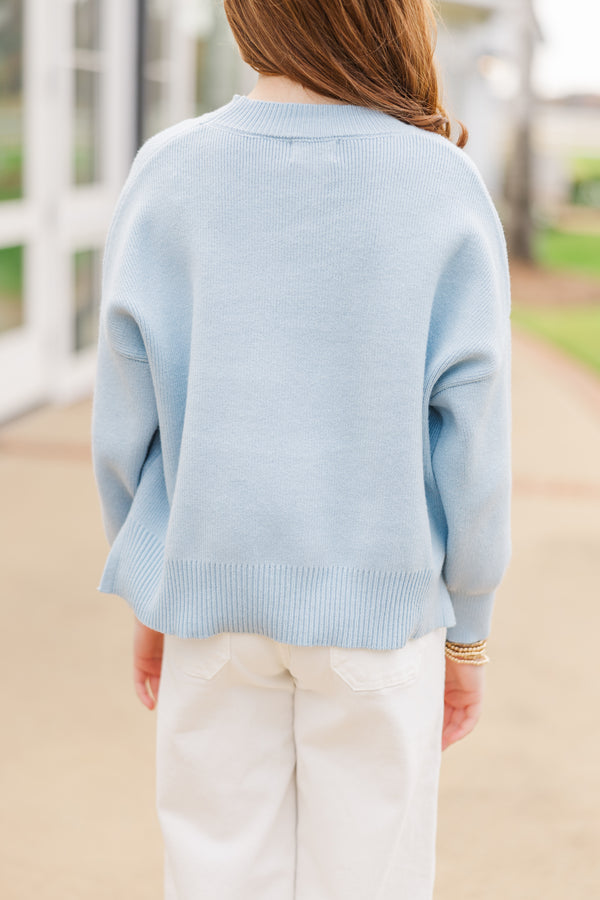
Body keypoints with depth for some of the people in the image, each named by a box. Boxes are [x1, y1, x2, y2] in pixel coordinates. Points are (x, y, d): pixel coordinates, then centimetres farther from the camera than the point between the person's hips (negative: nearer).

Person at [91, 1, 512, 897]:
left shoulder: (167, 172, -6)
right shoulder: (445, 188, -11)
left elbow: (126, 425, -2)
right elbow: (471, 437, -7)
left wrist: (152, 599, 11)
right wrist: (469, 628, 5)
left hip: (212, 592, 2)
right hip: (379, 605, -1)